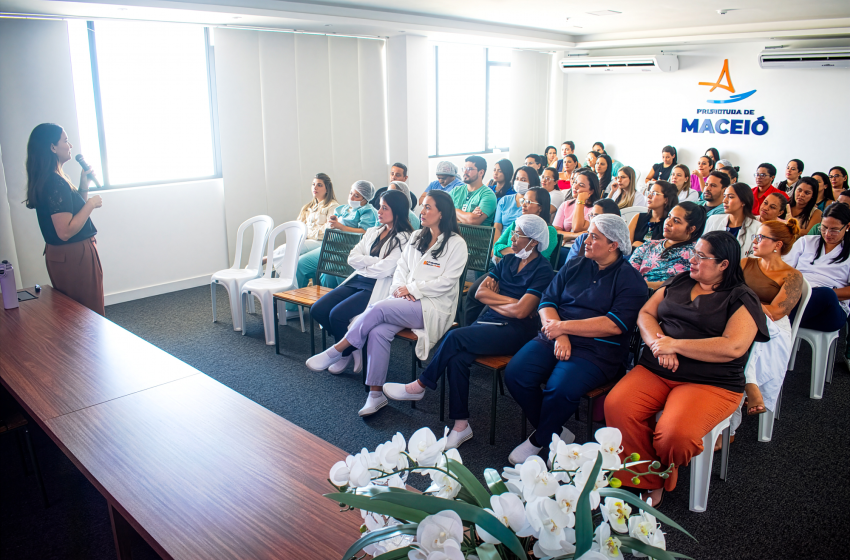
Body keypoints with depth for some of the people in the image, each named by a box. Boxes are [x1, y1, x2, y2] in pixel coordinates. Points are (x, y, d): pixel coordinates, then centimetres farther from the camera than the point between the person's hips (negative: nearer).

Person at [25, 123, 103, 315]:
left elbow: (76, 209, 20)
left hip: (62, 255, 10)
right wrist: (91, 204, -18)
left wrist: (84, 184, 7)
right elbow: (65, 231, -27)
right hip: (73, 257, -10)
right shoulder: (55, 183, -21)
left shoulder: (57, 178, 9)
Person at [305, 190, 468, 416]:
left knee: (378, 309, -28)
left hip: (434, 306, -5)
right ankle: (376, 395, -19)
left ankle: (336, 351, -15)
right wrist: (399, 287, -6)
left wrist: (413, 289, -12)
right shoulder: (416, 237, 18)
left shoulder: (456, 244, -3)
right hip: (406, 301, 6)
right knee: (378, 332, -25)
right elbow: (401, 267, 15)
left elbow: (446, 282, -10)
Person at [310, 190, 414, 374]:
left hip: (379, 288, -8)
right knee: (317, 310, -6)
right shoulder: (372, 232, 17)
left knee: (338, 314, -24)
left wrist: (363, 266, -1)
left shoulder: (404, 238, -8)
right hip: (357, 282, 8)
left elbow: (386, 269, -17)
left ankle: (347, 353, 5)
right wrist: (375, 261, -8)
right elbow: (352, 257, 8)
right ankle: (350, 347, 10)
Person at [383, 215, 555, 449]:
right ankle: (461, 425, -17)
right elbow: (480, 292, 9)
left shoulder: (542, 269, -5)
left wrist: (494, 300, 1)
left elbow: (521, 311, -15)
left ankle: (419, 386, -8)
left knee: (455, 337, -26)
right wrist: (510, 301, -4)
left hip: (515, 331, -6)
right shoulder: (508, 261, 17)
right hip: (489, 322, 6)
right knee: (457, 357, -24)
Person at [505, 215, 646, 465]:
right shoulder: (574, 267, 16)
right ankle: (555, 434, 2)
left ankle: (539, 440, -1)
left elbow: (616, 324, -13)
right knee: (515, 373, -19)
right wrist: (559, 337, -11)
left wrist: (564, 326, -13)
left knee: (560, 388, -32)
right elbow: (547, 302, 8)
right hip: (554, 339, 5)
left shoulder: (630, 279, 0)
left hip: (595, 350, -5)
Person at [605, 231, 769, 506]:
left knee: (674, 435, -32)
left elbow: (733, 347, -13)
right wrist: (658, 343, -8)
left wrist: (674, 344, -13)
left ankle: (662, 475, 5)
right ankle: (647, 484, -9)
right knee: (616, 406, -24)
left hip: (709, 382, -4)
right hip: (654, 370, 5)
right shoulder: (678, 282, 19)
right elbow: (645, 314, 14)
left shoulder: (741, 299, 2)